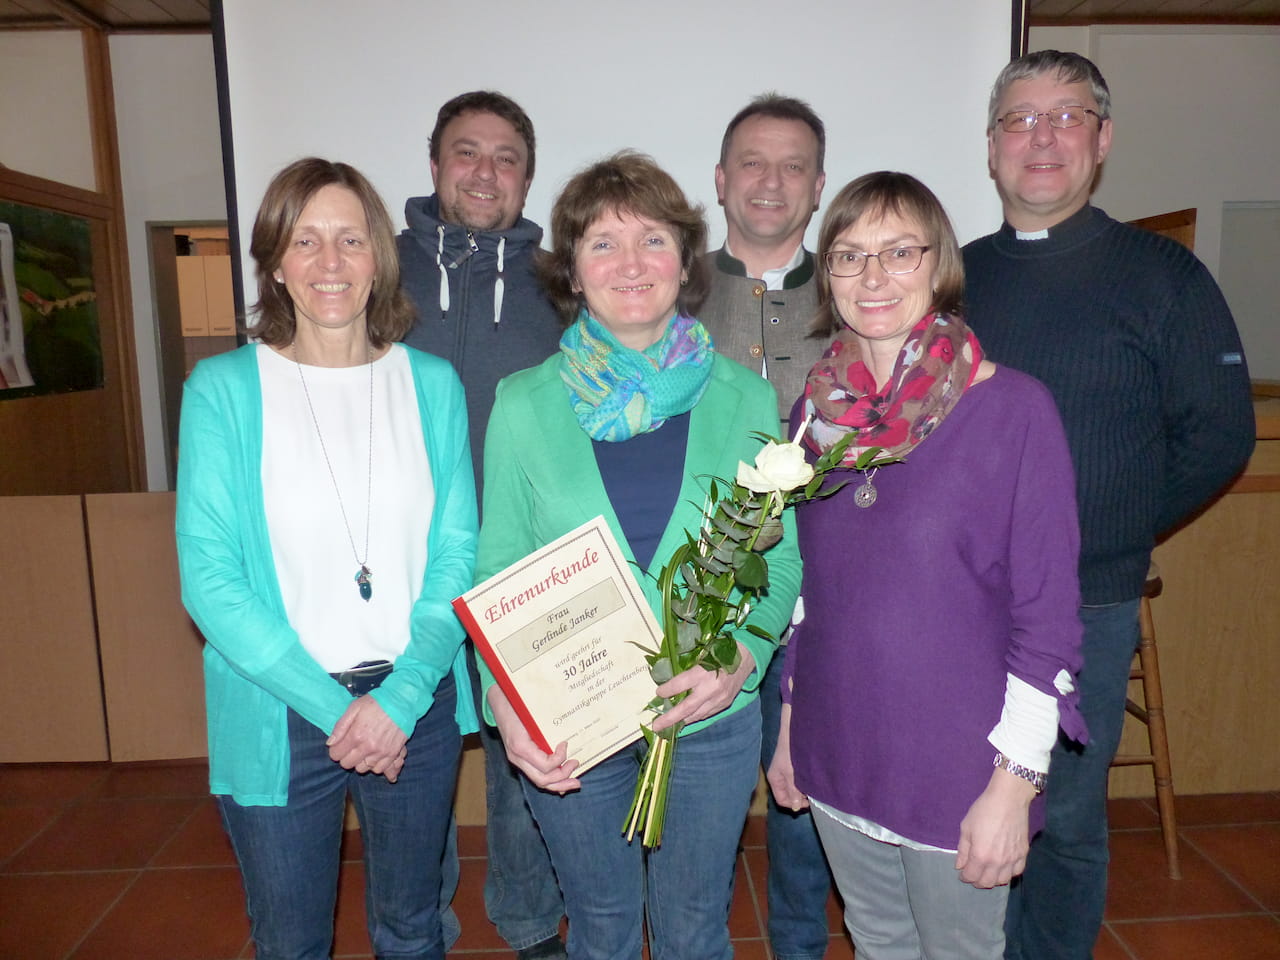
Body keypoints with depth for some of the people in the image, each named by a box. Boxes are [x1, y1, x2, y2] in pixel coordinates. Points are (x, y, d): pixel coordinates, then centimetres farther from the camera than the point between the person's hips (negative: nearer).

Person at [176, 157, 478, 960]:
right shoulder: (223, 389, -5)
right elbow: (209, 576, -9)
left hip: (416, 706, 2)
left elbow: (457, 554, -2)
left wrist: (400, 697, -13)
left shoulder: (432, 384, 1)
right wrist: (331, 705, -14)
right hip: (277, 716, -1)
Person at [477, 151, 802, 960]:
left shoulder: (746, 399, -3)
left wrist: (742, 656, -18)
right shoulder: (525, 404, -4)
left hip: (712, 721, 1)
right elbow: (497, 572, -1)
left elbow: (781, 559, -1)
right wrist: (504, 697, -16)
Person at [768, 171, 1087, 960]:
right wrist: (789, 722, 12)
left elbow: (1049, 614, -12)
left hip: (958, 775, -4)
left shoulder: (1014, 409, -14)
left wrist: (1014, 783, -13)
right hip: (838, 762, 4)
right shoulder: (819, 411, 1)